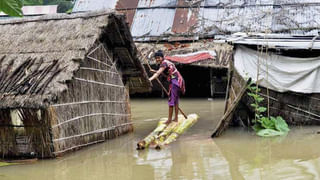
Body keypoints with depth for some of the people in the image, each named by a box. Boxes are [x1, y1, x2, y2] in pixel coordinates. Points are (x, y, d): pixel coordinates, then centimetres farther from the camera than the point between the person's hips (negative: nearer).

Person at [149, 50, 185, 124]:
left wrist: (150, 79, -41)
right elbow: (165, 73, 29)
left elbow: (158, 73, -28)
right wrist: (155, 71, 23)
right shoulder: (166, 62, 15)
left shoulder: (164, 63, -14)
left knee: (171, 100, -9)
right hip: (177, 81, 10)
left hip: (175, 81, -10)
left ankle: (169, 119, -8)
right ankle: (176, 118, 16)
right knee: (176, 100, 12)